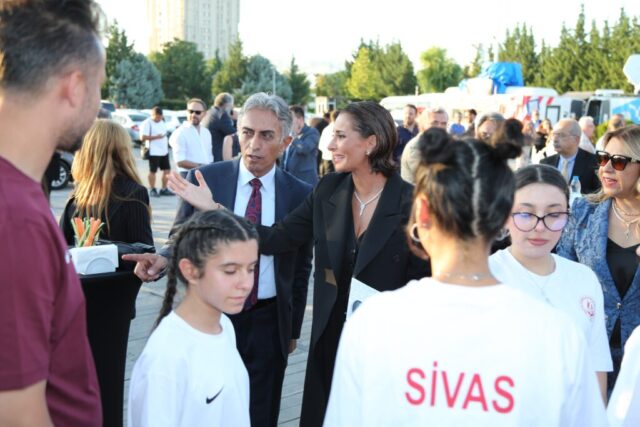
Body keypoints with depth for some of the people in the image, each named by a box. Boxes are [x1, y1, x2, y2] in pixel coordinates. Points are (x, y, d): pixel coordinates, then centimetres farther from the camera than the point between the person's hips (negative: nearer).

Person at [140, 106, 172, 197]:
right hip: (154, 151, -8)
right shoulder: (147, 123, -10)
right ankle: (152, 190, 10)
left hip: (164, 151, 8)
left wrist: (166, 140, 13)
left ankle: (164, 189, 17)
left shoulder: (161, 122, 15)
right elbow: (143, 137, -17)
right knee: (153, 171, 0)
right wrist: (156, 137, -21)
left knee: (167, 170, 7)